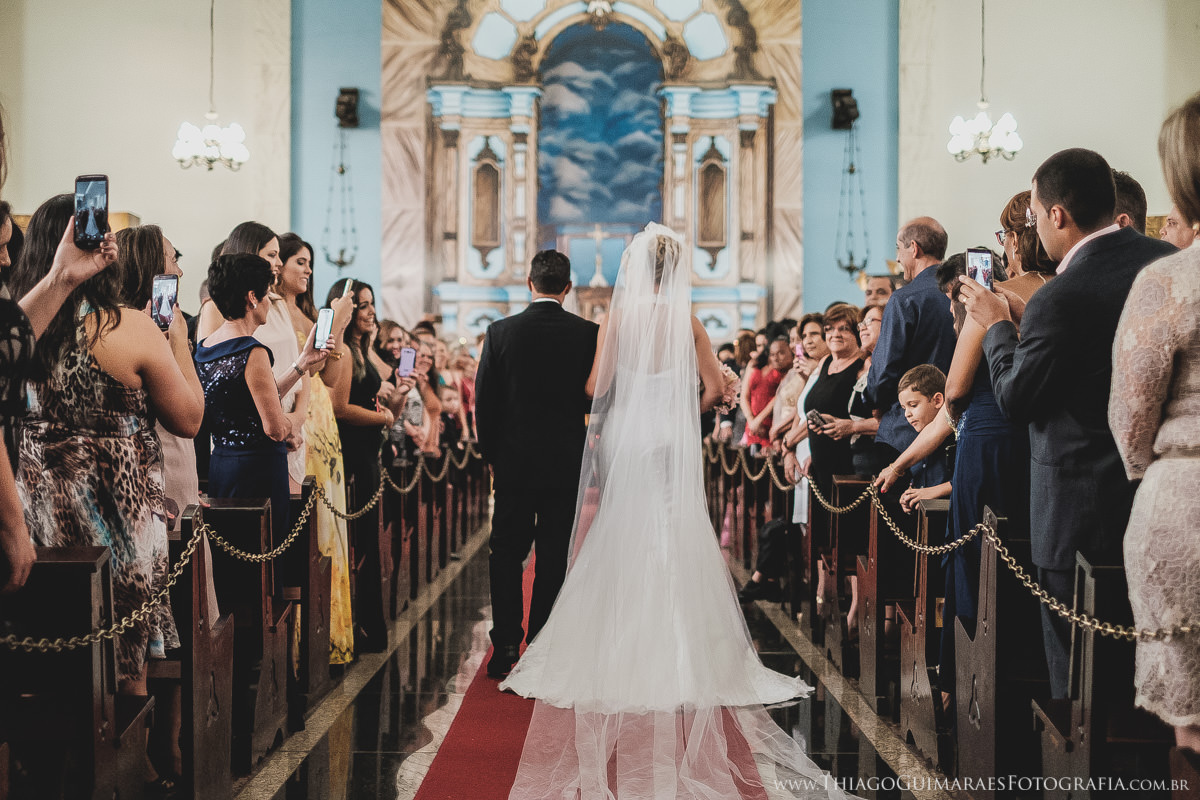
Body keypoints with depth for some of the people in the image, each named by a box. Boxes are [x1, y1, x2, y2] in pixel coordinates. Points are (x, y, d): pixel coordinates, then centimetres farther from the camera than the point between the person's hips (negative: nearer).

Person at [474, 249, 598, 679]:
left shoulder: (501, 331, -5)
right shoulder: (589, 333, -6)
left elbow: (483, 400, -2)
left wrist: (490, 454, 9)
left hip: (513, 460, 0)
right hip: (567, 462, 0)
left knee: (506, 552, 11)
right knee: (553, 556, 7)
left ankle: (506, 643, 4)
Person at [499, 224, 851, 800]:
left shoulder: (619, 315, -5)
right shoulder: (687, 320, -1)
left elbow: (598, 384, -7)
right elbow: (715, 388, 2)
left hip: (623, 438, -1)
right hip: (672, 440, 1)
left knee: (616, 542, 7)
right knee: (672, 542, 7)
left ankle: (613, 644, 10)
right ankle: (673, 649, 9)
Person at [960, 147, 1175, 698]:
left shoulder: (1061, 299, -23)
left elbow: (1015, 401, -12)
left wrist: (998, 326, 2)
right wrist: (1024, 318, 15)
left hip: (1080, 509, -8)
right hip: (1159, 486, 8)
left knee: (1075, 672, 4)